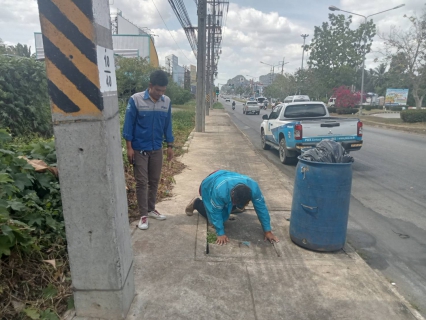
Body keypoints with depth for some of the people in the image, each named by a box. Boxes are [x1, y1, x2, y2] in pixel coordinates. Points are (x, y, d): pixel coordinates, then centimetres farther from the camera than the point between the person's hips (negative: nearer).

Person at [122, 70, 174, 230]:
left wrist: (170, 146, 7)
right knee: (142, 182, 1)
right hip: (139, 149, -4)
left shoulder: (167, 101, 0)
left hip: (157, 149, 4)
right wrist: (129, 147, -11)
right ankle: (143, 215, 12)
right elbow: (129, 124, -9)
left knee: (154, 181, 13)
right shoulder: (136, 99, -13)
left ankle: (151, 209, 29)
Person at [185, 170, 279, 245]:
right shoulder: (220, 191, -48)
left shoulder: (253, 187, -37)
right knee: (213, 215, -1)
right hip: (209, 186, -4)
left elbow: (261, 208, -27)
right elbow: (216, 213, -33)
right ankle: (196, 203, 19)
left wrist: (267, 231, -24)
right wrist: (220, 233, -32)